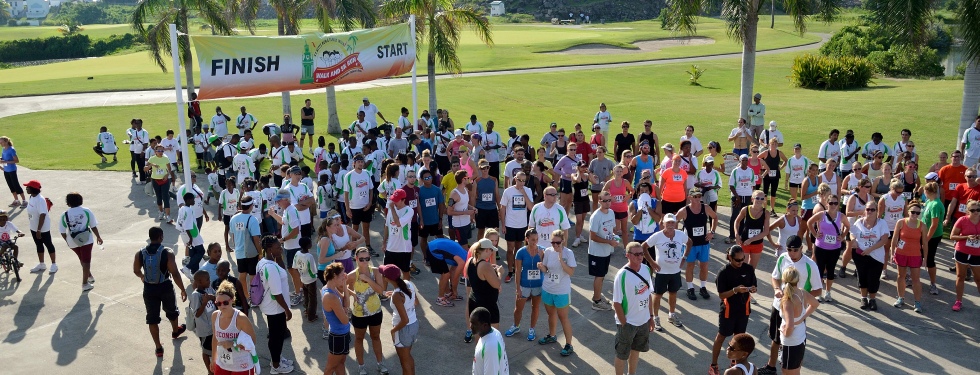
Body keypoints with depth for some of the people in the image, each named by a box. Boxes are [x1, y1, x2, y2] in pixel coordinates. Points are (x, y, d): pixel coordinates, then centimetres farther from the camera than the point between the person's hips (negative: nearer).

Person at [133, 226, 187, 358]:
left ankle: (158, 347, 15)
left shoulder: (140, 253, -8)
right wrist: (182, 289, -8)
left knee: (152, 318, 11)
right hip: (165, 287, -1)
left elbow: (136, 271, 9)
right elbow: (174, 273, -19)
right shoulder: (167, 253, -19)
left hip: (149, 288, 1)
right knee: (171, 310, 26)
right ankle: (176, 331, 52)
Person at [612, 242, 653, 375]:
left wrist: (651, 317, 10)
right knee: (622, 355, 10)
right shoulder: (622, 275, -22)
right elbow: (617, 303, -17)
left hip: (643, 321, 6)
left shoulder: (646, 269, -4)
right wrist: (624, 324, -14)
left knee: (635, 351, 22)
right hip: (628, 323, -6)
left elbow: (648, 295, 8)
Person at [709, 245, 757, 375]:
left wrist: (753, 289, -20)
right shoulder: (724, 272, -18)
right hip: (728, 310, -3)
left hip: (744, 309, 3)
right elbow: (721, 295, -17)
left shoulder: (749, 269, -8)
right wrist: (735, 290, -32)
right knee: (721, 337, 10)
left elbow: (755, 287, 3)